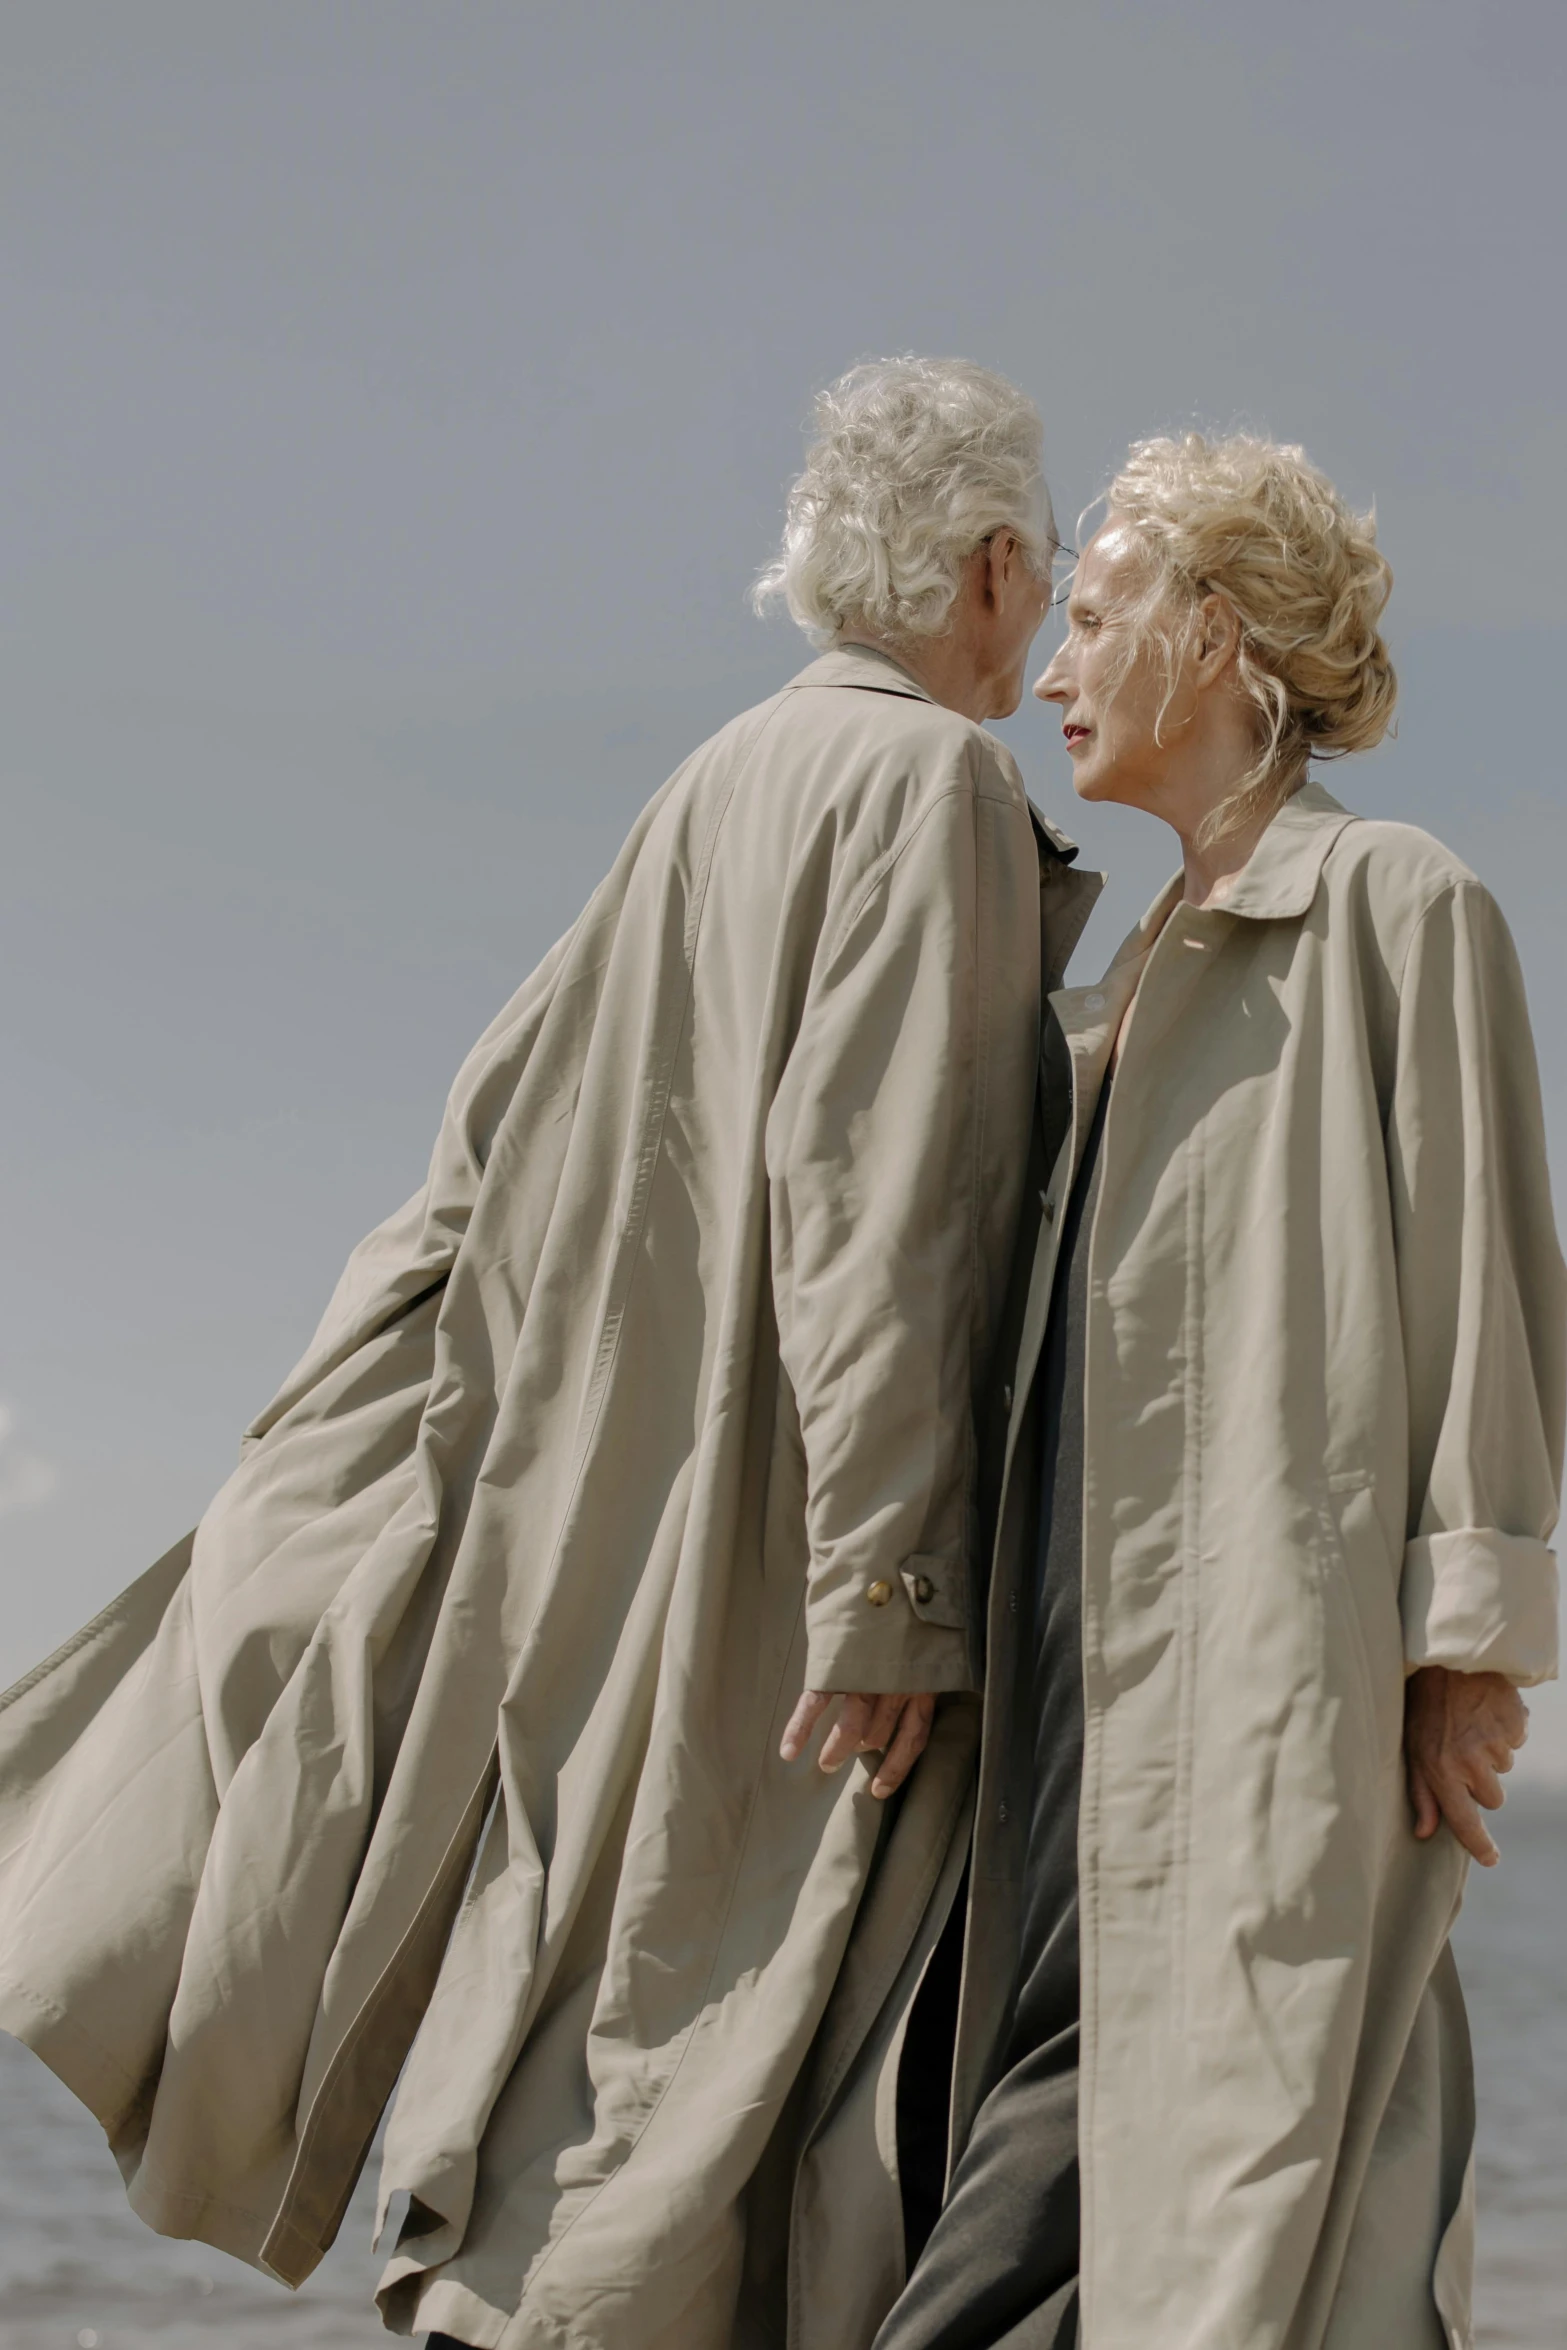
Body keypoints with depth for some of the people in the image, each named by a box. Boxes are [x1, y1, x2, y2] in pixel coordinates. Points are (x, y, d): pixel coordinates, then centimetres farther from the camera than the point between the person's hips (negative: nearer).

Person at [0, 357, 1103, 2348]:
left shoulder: (726, 785, 15)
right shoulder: (932, 779, -11)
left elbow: (506, 1109, 16)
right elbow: (867, 1173, -21)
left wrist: (323, 1448, 18)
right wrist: (892, 1578, -23)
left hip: (611, 1488, 9)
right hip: (772, 1531, -9)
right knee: (693, 2025, -6)